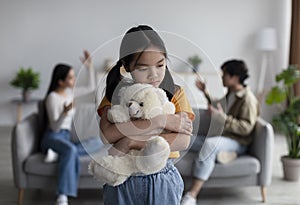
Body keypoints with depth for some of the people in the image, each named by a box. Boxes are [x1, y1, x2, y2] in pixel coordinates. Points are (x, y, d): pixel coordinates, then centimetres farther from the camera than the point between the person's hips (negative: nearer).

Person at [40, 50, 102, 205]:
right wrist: (65, 112, -35)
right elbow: (55, 127, -16)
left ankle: (60, 153, -25)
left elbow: (91, 87, 25)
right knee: (71, 150, -42)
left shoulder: (70, 92, 12)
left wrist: (89, 66, 16)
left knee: (98, 141, -17)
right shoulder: (52, 97, -10)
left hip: (66, 138, 8)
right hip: (53, 138, -8)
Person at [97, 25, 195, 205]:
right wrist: (161, 121, -22)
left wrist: (131, 142, -22)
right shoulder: (115, 95, -2)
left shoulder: (175, 94, -3)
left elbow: (183, 141, -15)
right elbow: (107, 134, -19)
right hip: (121, 181, 0)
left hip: (162, 182, 0)